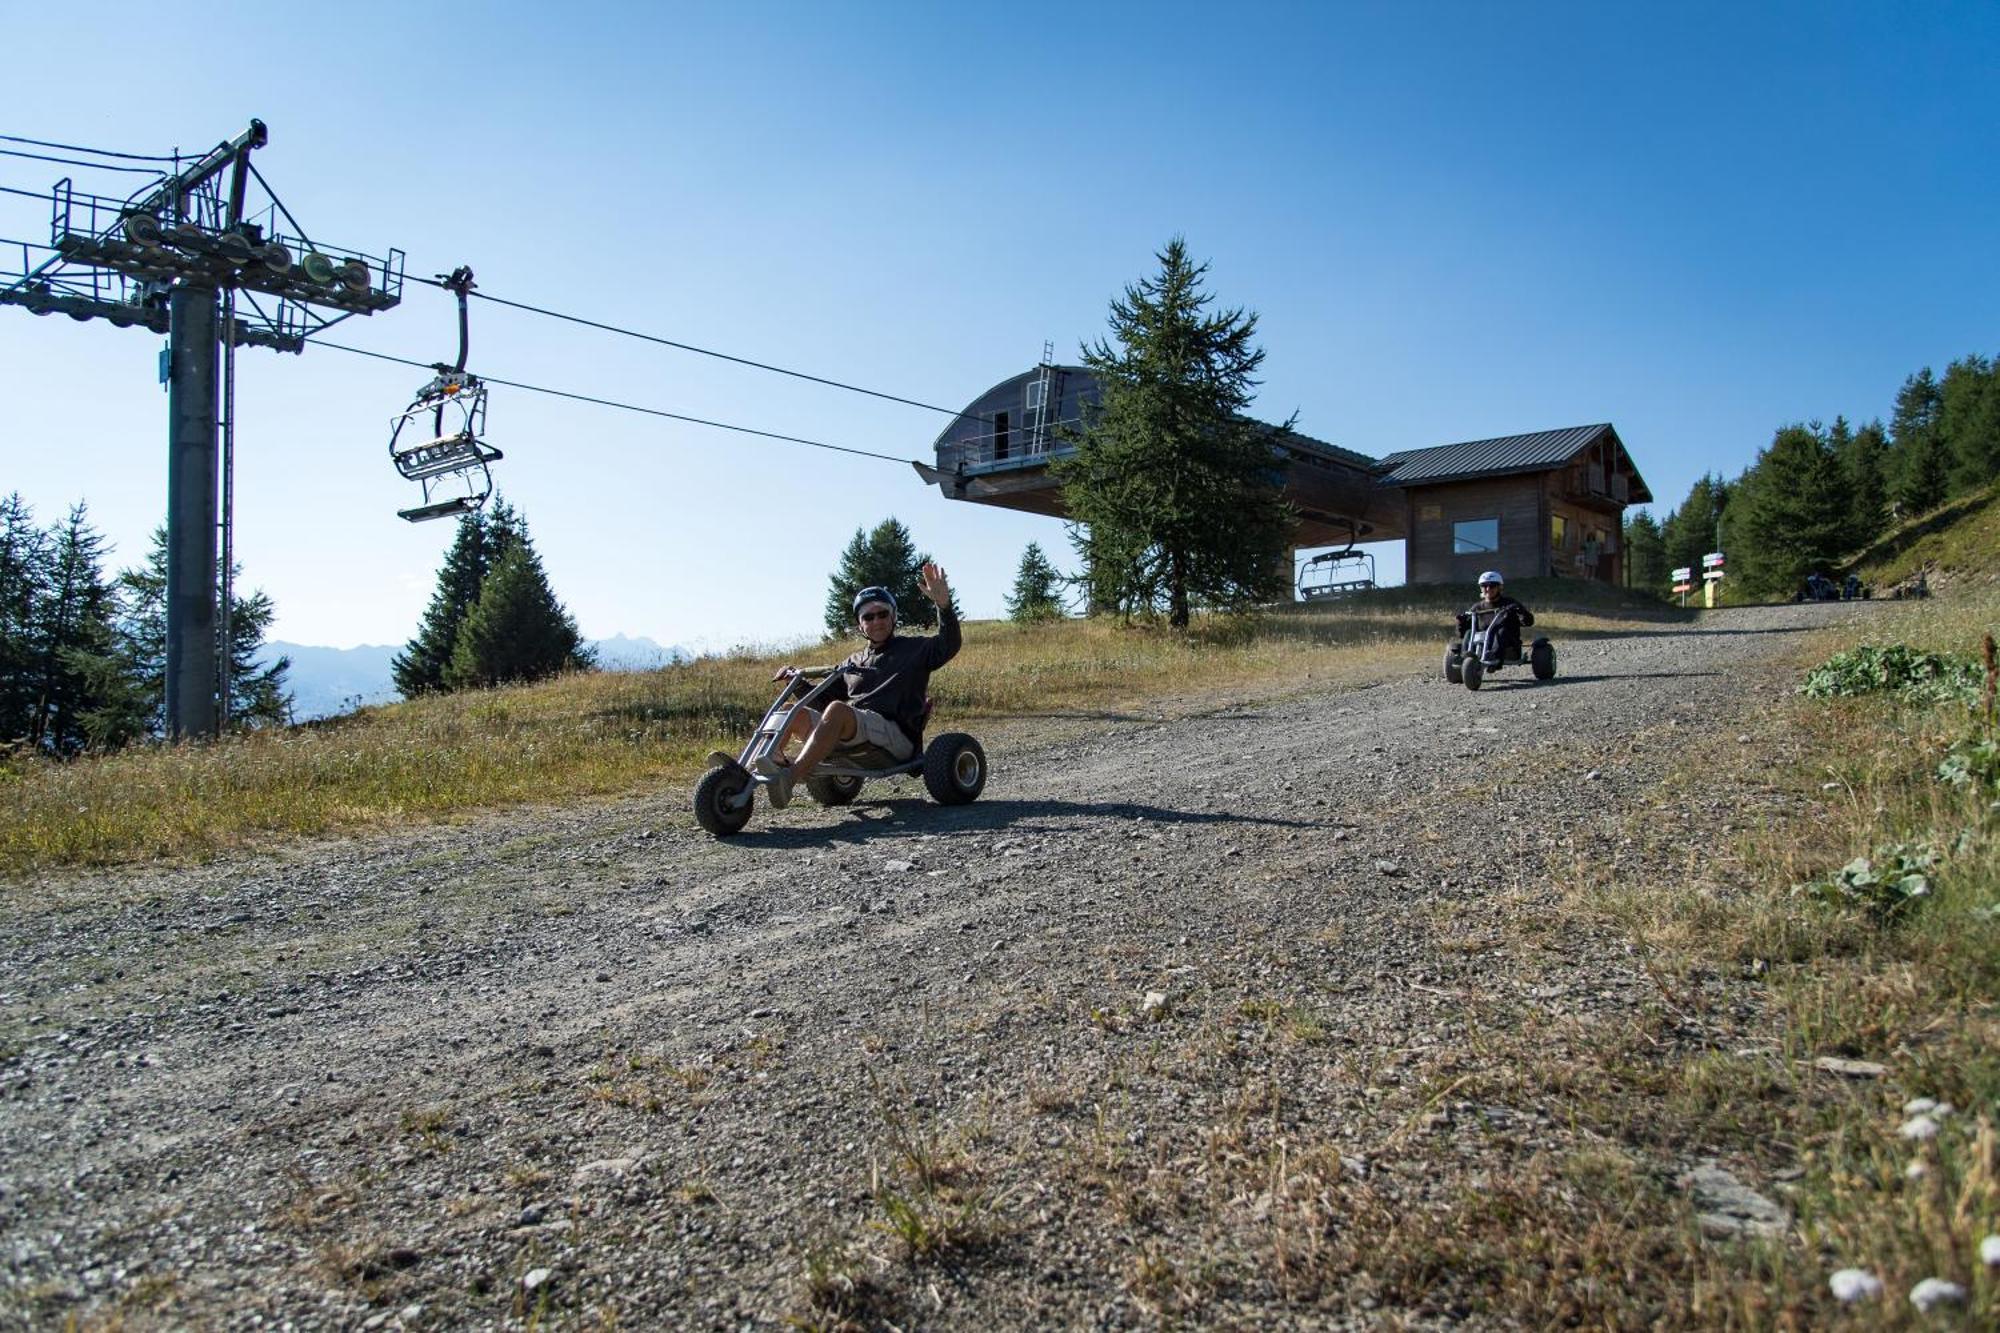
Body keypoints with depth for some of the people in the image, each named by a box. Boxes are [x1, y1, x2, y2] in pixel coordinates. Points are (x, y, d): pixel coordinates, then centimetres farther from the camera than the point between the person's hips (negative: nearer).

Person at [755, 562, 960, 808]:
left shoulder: (913, 650, 13)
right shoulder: (853, 663, 28)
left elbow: (949, 645, -5)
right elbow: (822, 697, 30)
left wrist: (943, 603, -21)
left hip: (895, 735, -6)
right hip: (850, 738, 6)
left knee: (837, 709, -33)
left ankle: (789, 777, -49)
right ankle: (773, 757, -40)